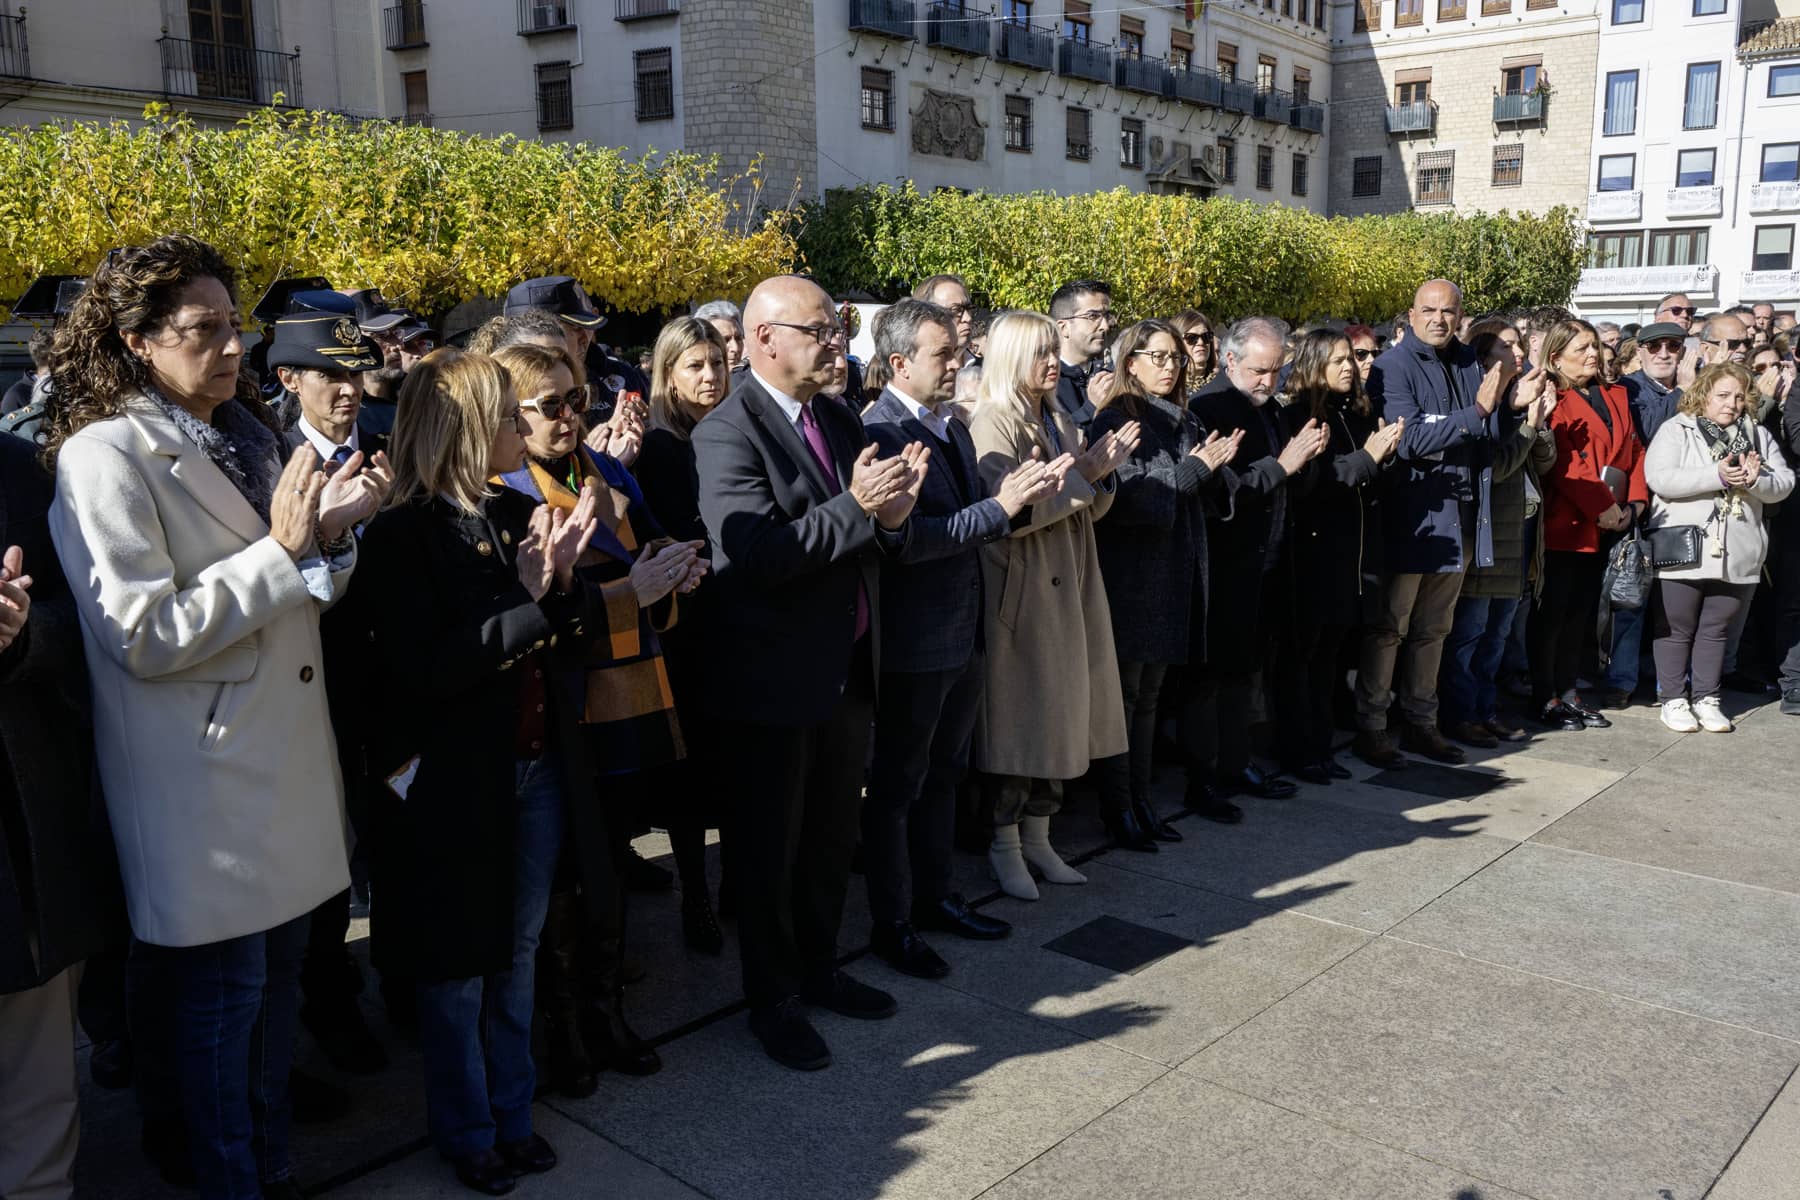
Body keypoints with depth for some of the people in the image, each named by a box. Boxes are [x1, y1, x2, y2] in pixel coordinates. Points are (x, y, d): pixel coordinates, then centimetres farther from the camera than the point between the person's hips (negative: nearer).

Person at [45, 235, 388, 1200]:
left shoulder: (244, 435, 11)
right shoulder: (105, 457, -13)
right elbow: (144, 636, -20)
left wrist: (331, 526, -4)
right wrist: (282, 550, -20)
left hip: (284, 757, 7)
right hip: (203, 785, -7)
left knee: (279, 972, 18)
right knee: (223, 994, 7)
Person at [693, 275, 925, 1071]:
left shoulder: (841, 421, 9)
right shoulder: (728, 433, -15)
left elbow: (871, 544, 11)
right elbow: (754, 554, -26)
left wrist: (892, 513, -12)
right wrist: (854, 508, -26)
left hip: (849, 668, 7)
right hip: (775, 677, -7)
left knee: (833, 835, 20)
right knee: (770, 846, 9)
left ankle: (819, 969, 39)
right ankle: (773, 1000, 26)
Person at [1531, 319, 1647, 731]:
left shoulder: (1615, 397, 16)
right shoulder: (1554, 401, -7)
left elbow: (1634, 451, 12)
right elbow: (1564, 465, -16)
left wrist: (1635, 503, -2)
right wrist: (1603, 507, -17)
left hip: (1603, 527, 7)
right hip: (1564, 524, -7)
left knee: (1579, 614, 13)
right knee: (1551, 614, 0)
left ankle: (1568, 692, 22)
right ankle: (1545, 698, 8)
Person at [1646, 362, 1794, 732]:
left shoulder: (1759, 436, 12)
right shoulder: (1676, 430, -2)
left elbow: (1784, 483, 6)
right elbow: (1659, 478, -16)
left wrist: (1755, 480, -16)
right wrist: (1717, 476, -21)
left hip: (1738, 556, 4)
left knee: (1716, 629, 12)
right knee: (1677, 629, 5)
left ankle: (1706, 699, 21)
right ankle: (1674, 700, 15)